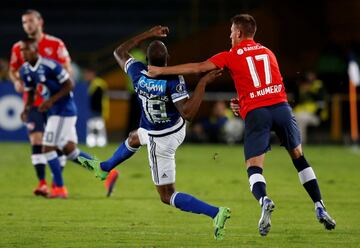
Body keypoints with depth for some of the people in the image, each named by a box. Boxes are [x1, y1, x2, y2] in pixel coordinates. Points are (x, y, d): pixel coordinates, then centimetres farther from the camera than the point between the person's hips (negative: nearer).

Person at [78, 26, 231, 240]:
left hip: (160, 141, -3)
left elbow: (119, 52, -3)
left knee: (168, 196, 6)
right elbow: (188, 113, -34)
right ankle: (105, 168, 60)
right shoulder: (173, 80, -27)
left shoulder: (137, 73, -23)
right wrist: (203, 84, -29)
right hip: (178, 130, 3)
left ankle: (215, 213, -13)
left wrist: (148, 34, 3)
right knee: (134, 138, 35)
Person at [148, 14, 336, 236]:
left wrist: (161, 71, 15)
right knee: (299, 157, 15)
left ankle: (264, 200, -33)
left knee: (254, 167, -3)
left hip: (256, 113, -3)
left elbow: (197, 68, 9)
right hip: (281, 106, 3)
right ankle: (320, 207, 9)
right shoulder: (268, 52, 23)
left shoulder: (231, 56, 9)